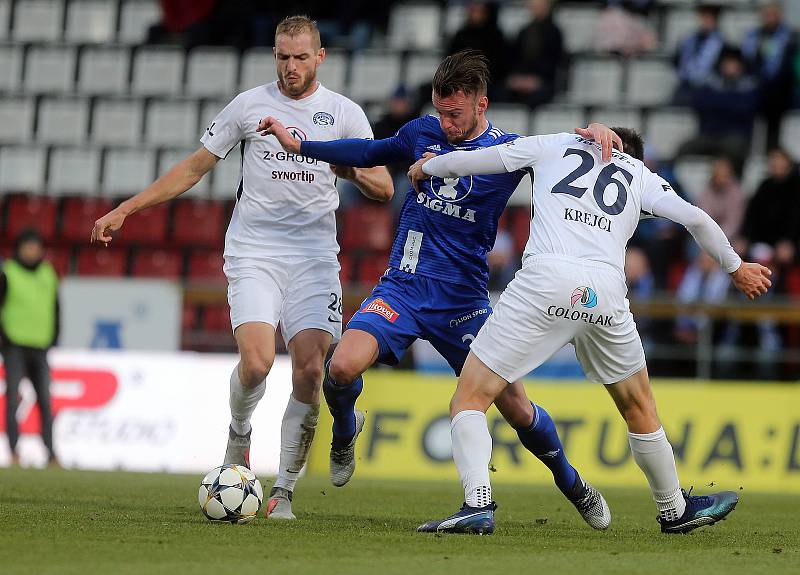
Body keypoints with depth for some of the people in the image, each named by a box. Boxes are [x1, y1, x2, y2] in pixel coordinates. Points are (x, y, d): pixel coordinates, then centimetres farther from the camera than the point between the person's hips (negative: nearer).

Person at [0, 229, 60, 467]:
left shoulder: (48, 275, 12)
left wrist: (53, 339, 10)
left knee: (45, 401, 0)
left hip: (41, 348, 4)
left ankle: (51, 453, 0)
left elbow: (55, 309, 19)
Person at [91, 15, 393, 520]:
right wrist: (125, 210, 8)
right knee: (257, 360, -20)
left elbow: (383, 189, 8)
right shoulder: (250, 105, 6)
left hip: (314, 256, 1)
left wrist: (345, 167, -14)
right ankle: (239, 436, 13)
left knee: (311, 370, -12)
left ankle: (285, 490, -1)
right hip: (253, 252, -1)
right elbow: (195, 167, 12)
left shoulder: (345, 114, 7)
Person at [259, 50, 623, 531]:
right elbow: (372, 153, 22)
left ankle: (573, 486, 25)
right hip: (402, 288, 2)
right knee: (342, 368, -24)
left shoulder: (510, 150, -3)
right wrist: (297, 144, 21)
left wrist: (591, 135, -27)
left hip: (463, 303, -2)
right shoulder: (424, 133, 6)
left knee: (518, 411, -4)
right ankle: (346, 429, 13)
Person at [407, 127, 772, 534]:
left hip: (545, 277, -2)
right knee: (639, 407, 26)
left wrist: (426, 168, 41)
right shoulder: (640, 175, 25)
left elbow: (467, 162, 22)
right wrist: (736, 267, 30)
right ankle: (674, 509, 36)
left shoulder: (555, 145, 23)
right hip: (607, 292, 2)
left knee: (469, 400, 2)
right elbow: (695, 218, 15)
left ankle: (477, 503, -19)